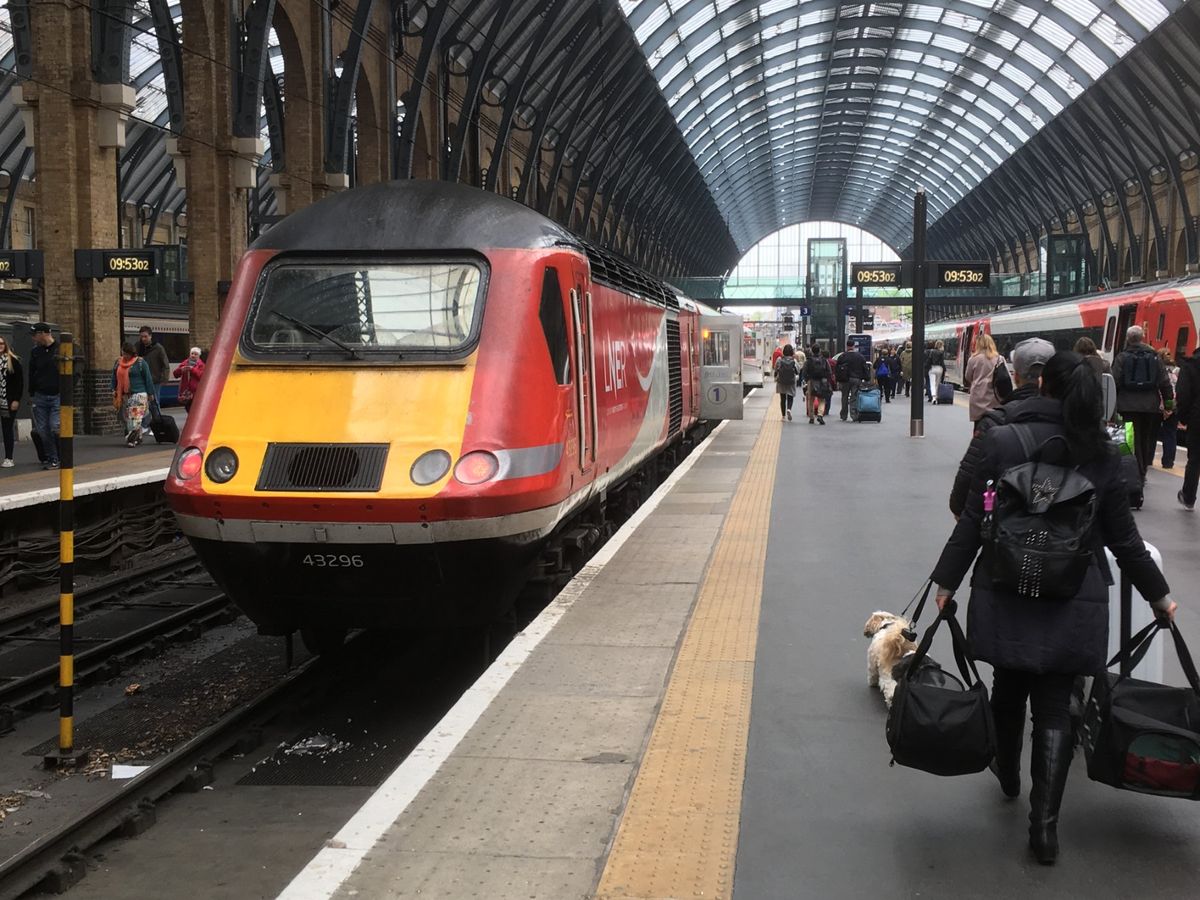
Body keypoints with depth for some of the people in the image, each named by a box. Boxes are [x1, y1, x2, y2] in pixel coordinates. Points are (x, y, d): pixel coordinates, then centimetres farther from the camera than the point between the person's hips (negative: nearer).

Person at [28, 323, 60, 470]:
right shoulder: (35, 352, 9)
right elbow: (32, 374, 16)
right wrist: (32, 394, 9)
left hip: (58, 396, -4)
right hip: (40, 396, 4)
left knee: (56, 428, -13)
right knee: (43, 430, 2)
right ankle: (51, 459, 12)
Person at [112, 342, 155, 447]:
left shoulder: (140, 362, -2)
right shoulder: (118, 363, 13)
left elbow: (148, 378, -1)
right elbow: (114, 379, 18)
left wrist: (150, 394, -2)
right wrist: (114, 392, 10)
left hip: (138, 394, -6)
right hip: (123, 395, 6)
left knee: (135, 418, -13)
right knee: (126, 418, 7)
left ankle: (131, 439, -17)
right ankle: (138, 438, 17)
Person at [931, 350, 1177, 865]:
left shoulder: (1002, 441, -8)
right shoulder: (1102, 455, -2)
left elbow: (973, 522, -7)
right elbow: (1124, 538, 3)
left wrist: (947, 582, 4)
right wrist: (1158, 595, 16)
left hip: (1007, 595, 0)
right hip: (1074, 603, 0)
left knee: (1008, 688, 20)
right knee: (1056, 707, 5)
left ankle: (1008, 776, 43)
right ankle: (1044, 824, 3)